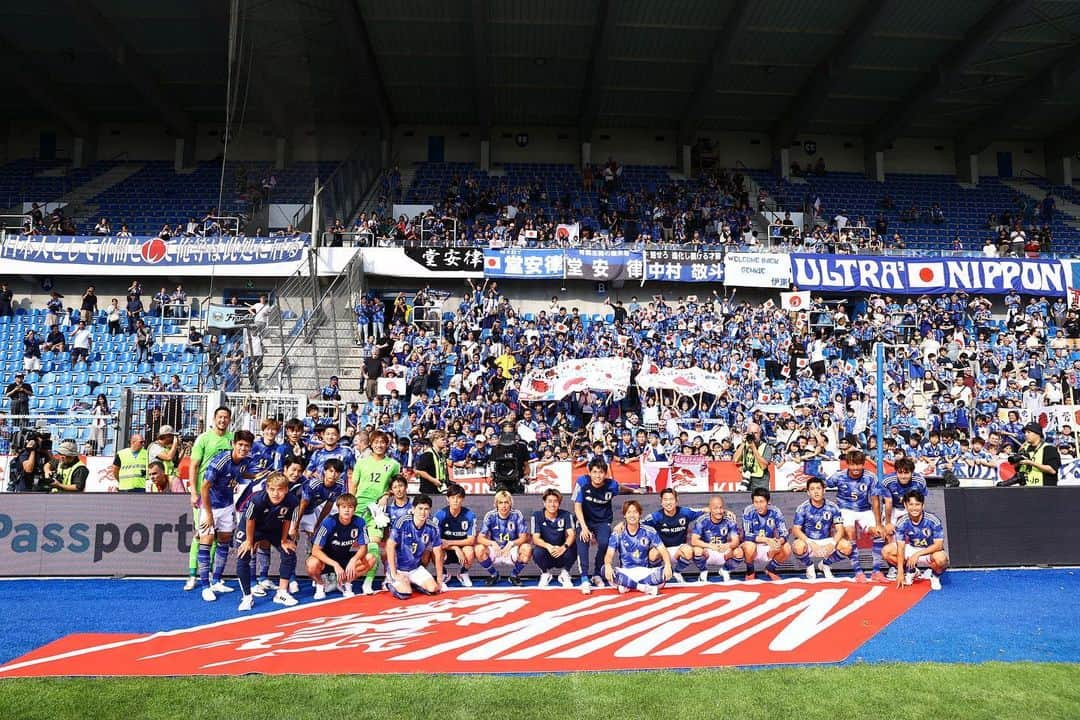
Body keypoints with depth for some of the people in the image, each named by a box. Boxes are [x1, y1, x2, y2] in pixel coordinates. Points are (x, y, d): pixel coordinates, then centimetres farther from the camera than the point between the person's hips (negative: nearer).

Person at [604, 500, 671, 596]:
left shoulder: (649, 531, 0)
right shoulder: (618, 533, -2)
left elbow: (663, 550, -6)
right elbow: (609, 554, -10)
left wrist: (668, 565, -28)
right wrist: (608, 566, -34)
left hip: (644, 572, 0)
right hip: (625, 572, 0)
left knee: (665, 572, -27)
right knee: (605, 570, -30)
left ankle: (627, 585, -21)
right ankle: (646, 587, -24)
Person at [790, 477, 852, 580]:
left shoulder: (832, 507, -4)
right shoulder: (803, 508, -9)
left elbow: (839, 529, -5)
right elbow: (796, 530, -14)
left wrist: (833, 543, -26)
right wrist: (811, 543, -30)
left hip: (826, 541, 3)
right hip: (808, 541, -2)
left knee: (847, 547, -24)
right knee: (798, 547, -36)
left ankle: (825, 564, 7)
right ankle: (810, 566, 1)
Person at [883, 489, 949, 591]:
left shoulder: (933, 520, -23)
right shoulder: (902, 523, -16)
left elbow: (939, 545, -24)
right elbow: (901, 548, -15)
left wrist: (918, 554, -34)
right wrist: (900, 572, -22)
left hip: (931, 551, -3)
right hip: (912, 549, 4)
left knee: (940, 559, -39)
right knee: (887, 551, -16)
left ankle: (935, 576, 0)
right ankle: (911, 571, 11)